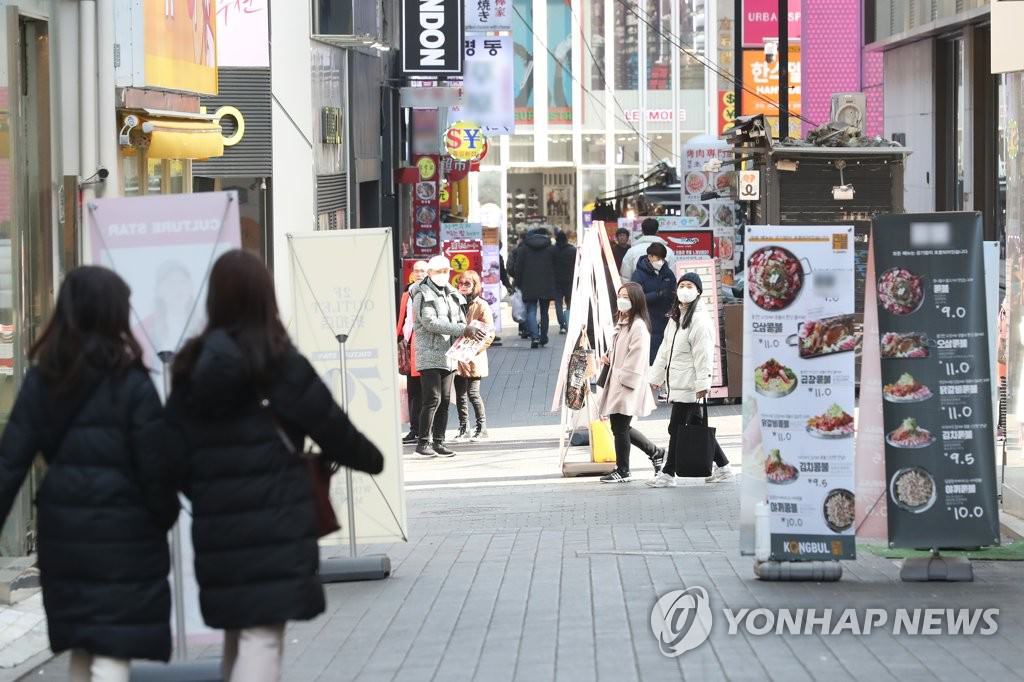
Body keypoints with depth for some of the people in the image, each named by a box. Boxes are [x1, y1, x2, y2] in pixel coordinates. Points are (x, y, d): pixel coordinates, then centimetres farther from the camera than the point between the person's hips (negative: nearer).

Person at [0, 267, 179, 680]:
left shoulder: (43, 378, 3)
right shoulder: (130, 383, -9)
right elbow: (154, 465, -8)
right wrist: (166, 517, 8)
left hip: (63, 534, 5)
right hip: (122, 536, -5)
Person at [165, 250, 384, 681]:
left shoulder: (192, 366, 6)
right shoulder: (279, 363, -7)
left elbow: (174, 452, 6)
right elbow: (332, 428, 0)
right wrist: (370, 459, 18)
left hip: (217, 527, 5)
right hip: (274, 522, -5)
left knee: (237, 635, 19)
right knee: (262, 637, -8)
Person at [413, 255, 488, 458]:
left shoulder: (452, 295, 17)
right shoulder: (423, 295, -6)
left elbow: (461, 321, 22)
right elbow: (431, 323, -18)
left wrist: (469, 331, -1)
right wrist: (463, 330, -21)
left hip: (448, 355, 7)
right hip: (430, 355, -7)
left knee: (444, 400, 7)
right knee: (433, 399, -11)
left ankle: (439, 441, 11)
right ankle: (423, 443, -6)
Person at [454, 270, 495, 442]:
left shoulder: (481, 306, -3)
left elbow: (489, 333, -6)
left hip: (474, 357, -4)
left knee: (473, 393, -7)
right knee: (460, 395, 6)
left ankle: (482, 428, 6)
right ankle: (464, 429, 14)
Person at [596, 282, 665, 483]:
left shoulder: (638, 326, -15)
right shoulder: (623, 323, 16)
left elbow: (636, 358, -19)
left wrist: (622, 378, -20)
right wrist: (609, 357, 8)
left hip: (628, 387, -10)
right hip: (617, 384, 10)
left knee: (620, 428, -2)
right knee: (620, 427, 13)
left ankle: (622, 471, 10)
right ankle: (655, 453, 27)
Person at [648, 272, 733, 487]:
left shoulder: (700, 320, -12)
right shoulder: (675, 318, 17)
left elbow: (703, 354, -17)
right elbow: (666, 349, 23)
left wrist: (702, 384, -21)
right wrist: (657, 376, 21)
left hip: (689, 385, -9)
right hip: (677, 383, 9)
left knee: (676, 427, -5)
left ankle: (669, 473, 1)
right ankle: (722, 466, 19)